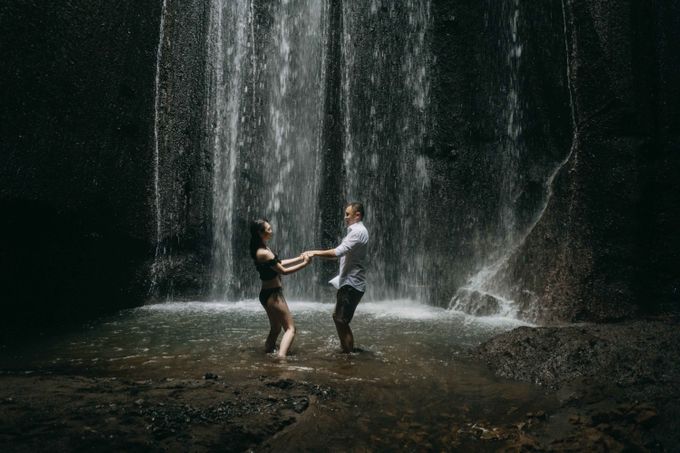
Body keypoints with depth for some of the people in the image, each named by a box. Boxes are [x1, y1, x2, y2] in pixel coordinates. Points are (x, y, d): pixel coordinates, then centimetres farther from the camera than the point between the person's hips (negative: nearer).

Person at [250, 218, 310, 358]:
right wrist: (304, 264, -11)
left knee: (275, 329, 21)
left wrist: (299, 258, 12)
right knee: (290, 328, -10)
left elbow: (279, 263, 16)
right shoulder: (264, 253, -21)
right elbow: (283, 271, -18)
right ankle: (281, 357, -23)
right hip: (273, 294, -10)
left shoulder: (262, 249, 8)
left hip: (268, 294, 10)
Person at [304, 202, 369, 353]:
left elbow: (338, 252, -25)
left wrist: (316, 253, -17)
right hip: (348, 282, 11)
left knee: (342, 321, -7)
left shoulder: (358, 231, -16)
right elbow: (343, 254, 17)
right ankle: (345, 349, 28)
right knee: (337, 316, 18)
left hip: (352, 284, -11)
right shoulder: (355, 231, 18)